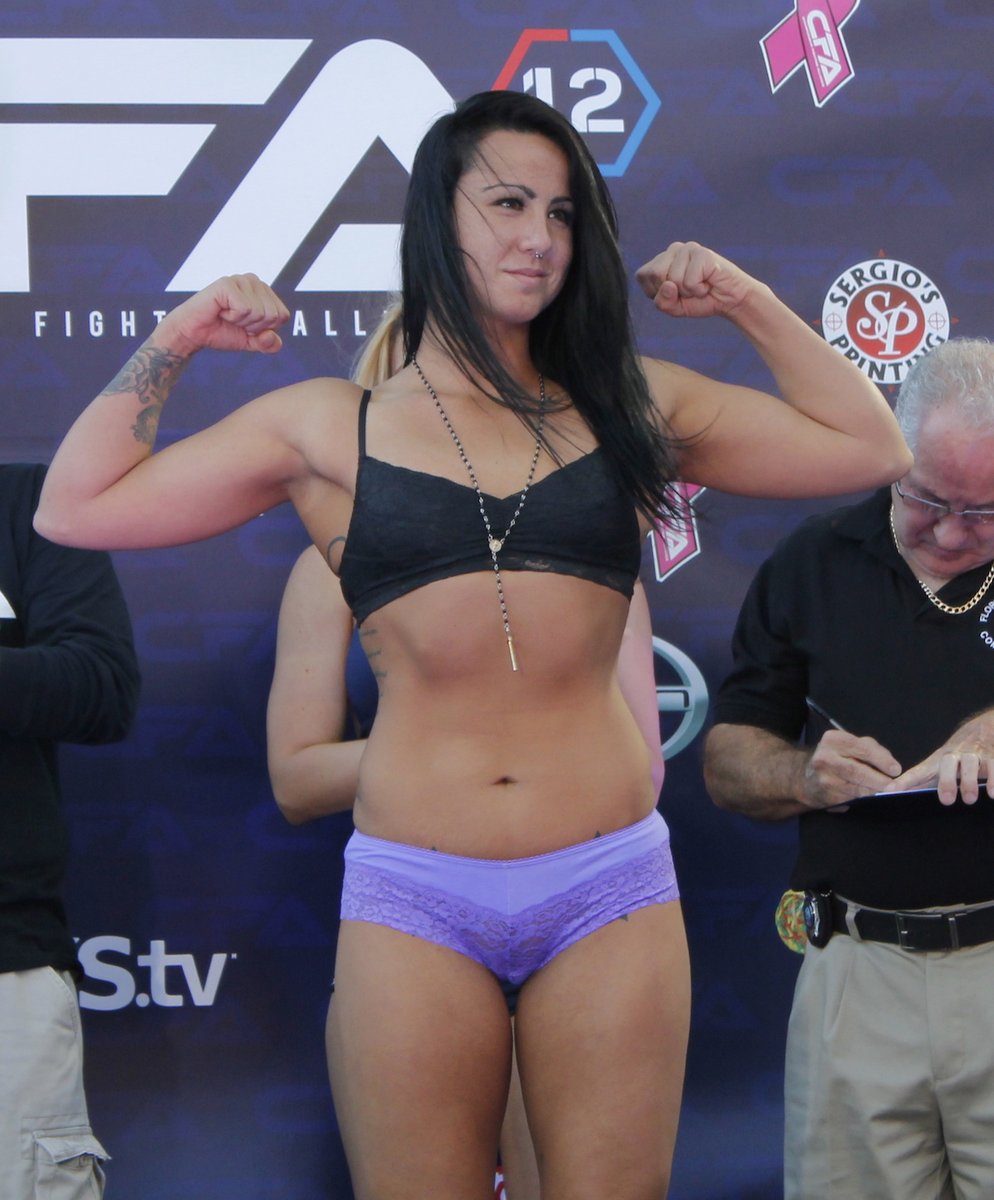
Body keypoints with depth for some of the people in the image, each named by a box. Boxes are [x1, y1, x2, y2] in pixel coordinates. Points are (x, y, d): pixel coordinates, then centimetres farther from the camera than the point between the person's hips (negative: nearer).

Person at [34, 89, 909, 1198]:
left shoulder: (629, 407, 12)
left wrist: (747, 303, 11)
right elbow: (78, 507, 8)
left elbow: (868, 451, 15)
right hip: (414, 899, -1)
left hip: (609, 895, 1)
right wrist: (173, 343, 7)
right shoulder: (331, 429, 8)